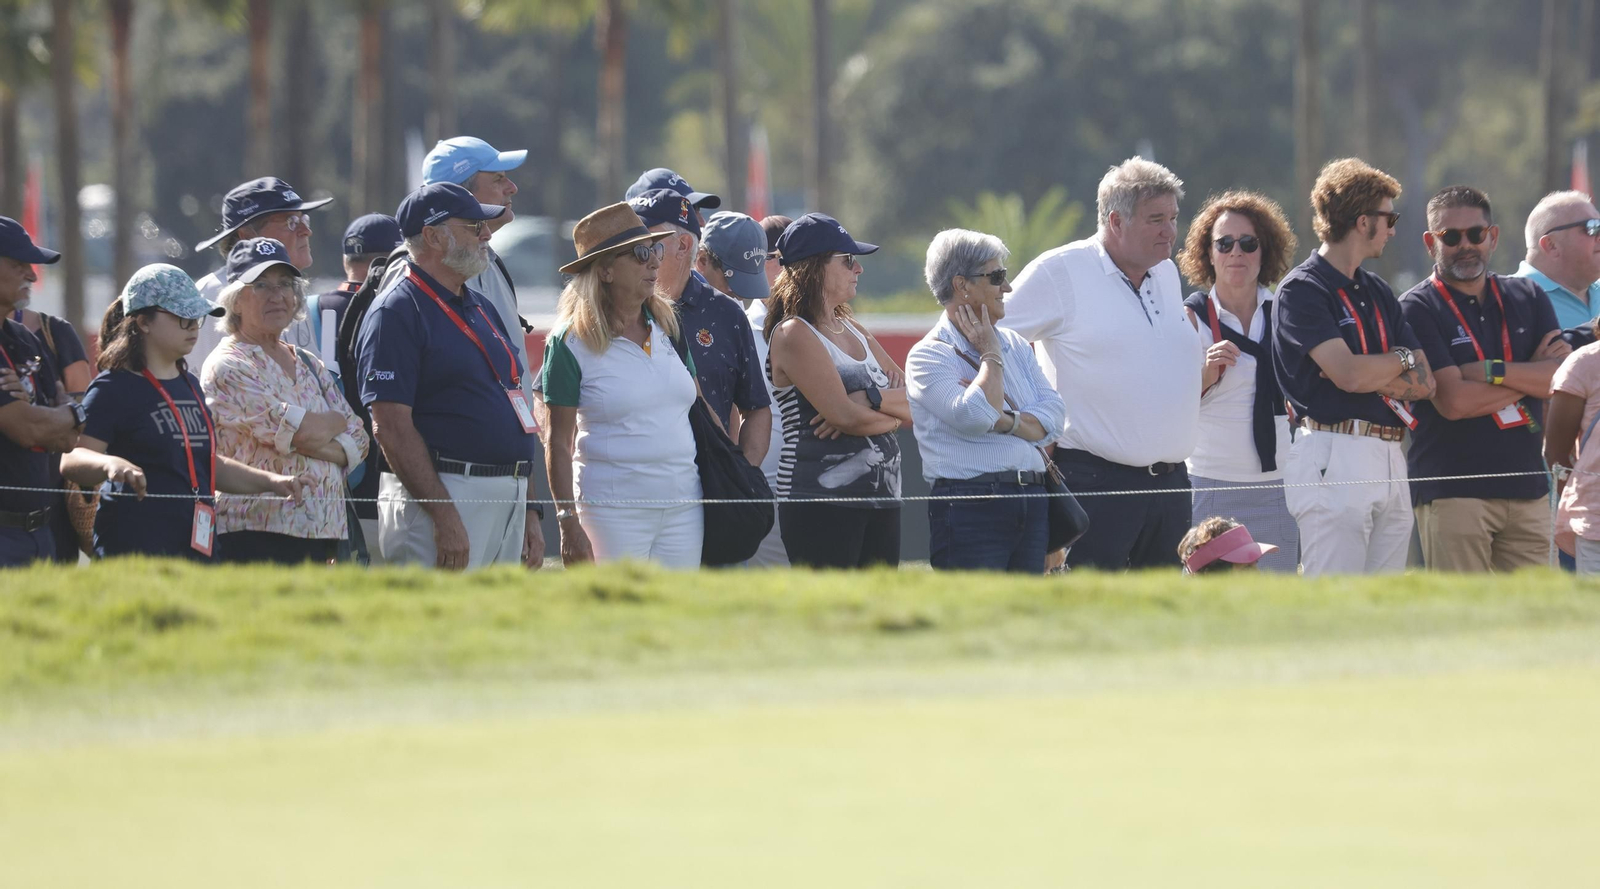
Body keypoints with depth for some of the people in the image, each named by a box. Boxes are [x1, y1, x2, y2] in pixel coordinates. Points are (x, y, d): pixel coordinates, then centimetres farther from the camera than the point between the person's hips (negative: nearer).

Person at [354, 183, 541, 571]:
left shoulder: (481, 309, 21)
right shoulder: (397, 312, -7)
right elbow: (391, 427, -15)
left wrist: (528, 515, 18)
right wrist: (444, 516, -21)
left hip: (507, 496, 9)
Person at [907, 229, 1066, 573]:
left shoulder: (1015, 345, 18)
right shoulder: (928, 355, -2)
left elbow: (1053, 417, 7)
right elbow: (974, 416, -19)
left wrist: (1005, 420, -12)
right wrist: (991, 354, -4)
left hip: (1032, 504, 7)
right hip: (970, 506, -7)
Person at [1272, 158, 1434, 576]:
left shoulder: (1378, 292, 20)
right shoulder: (1302, 290, -4)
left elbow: (1424, 382, 12)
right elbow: (1348, 374, -17)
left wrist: (1372, 377, -8)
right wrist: (1403, 359, 2)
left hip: (1390, 460, 8)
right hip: (1333, 458, -8)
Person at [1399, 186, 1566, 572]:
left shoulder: (1527, 298, 15)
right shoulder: (1418, 309, -1)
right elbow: (1454, 401, -13)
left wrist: (1491, 371, -12)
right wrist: (1529, 374, -3)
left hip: (1527, 486, 5)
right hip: (1452, 491, -5)